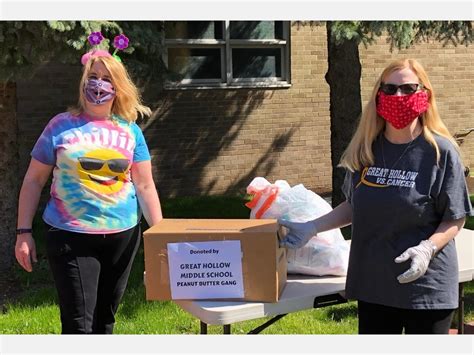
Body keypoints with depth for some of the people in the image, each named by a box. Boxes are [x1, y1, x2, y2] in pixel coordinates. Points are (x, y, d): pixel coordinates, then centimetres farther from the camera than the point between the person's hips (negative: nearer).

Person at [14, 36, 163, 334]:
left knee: (105, 318, 15)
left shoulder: (130, 131, 5)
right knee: (79, 323, -5)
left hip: (123, 236, 3)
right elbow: (34, 180, 2)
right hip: (71, 237, -3)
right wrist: (24, 232, -3)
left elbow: (145, 186, 5)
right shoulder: (61, 126, -1)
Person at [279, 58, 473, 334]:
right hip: (373, 283, 5)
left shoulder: (440, 152, -11)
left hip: (427, 285, -4)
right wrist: (312, 228, 7)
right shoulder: (367, 149, 3)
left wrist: (427, 248, -23)